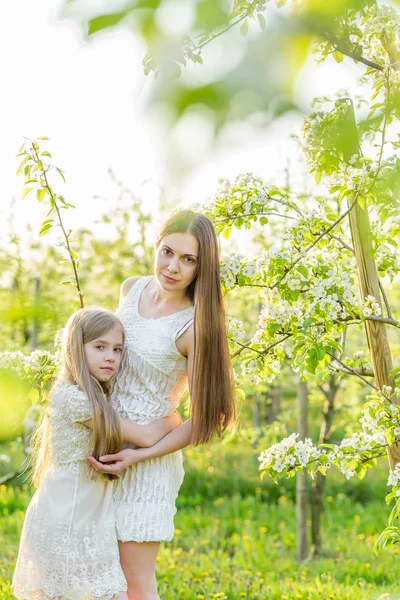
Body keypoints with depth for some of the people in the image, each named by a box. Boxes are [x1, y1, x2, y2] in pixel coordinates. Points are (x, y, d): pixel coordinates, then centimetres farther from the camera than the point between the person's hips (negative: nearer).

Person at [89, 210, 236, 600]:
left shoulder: (194, 327, -18)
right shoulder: (131, 289, 1)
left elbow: (204, 421, -15)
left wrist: (139, 456, -19)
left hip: (145, 460, -6)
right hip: (102, 444, 7)